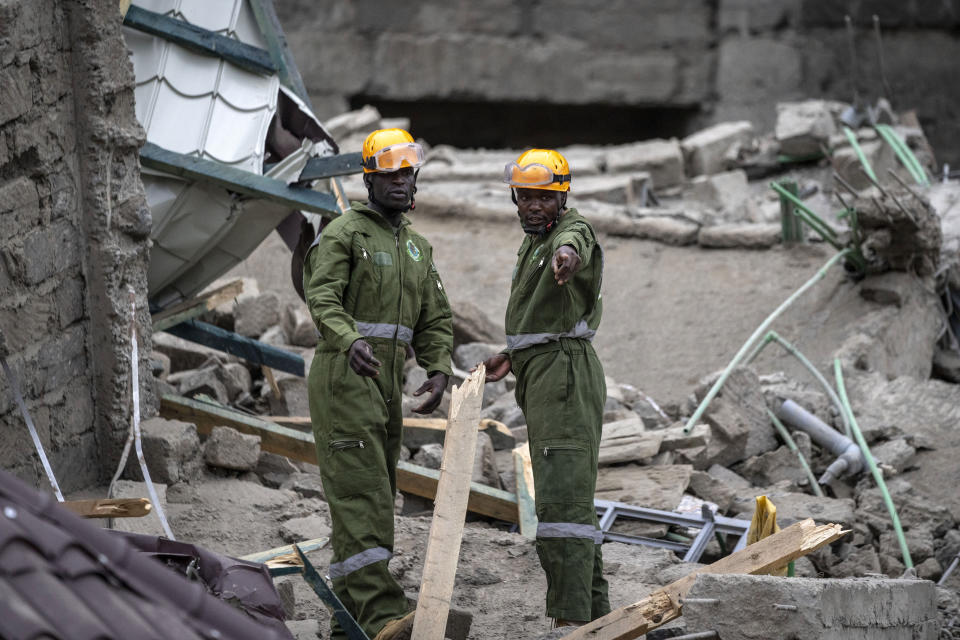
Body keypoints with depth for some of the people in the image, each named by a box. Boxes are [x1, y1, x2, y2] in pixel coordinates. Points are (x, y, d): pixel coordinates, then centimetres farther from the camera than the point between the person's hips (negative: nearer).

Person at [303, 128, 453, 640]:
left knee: (378, 495, 8)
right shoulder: (343, 234, -3)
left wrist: (438, 369, 3)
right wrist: (350, 342, -35)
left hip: (387, 383, 8)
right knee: (360, 491, -16)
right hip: (343, 373, -8)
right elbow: (323, 299, -17)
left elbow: (435, 319, 21)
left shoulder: (418, 248, 22)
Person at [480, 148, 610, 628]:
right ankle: (594, 612, 20)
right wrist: (513, 357, 26)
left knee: (563, 496, -18)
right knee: (569, 495, 14)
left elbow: (571, 245, -36)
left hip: (564, 370, -11)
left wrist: (566, 255, -59)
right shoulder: (533, 244, 23)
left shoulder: (573, 230, -8)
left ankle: (570, 619, -25)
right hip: (539, 374, 11)